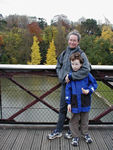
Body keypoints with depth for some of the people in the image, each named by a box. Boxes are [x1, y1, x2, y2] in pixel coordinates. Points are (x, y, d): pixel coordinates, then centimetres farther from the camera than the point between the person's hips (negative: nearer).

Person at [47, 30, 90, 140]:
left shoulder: (81, 54, -9)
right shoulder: (64, 53, 7)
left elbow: (86, 70, -21)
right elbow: (58, 67, 12)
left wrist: (71, 76, -21)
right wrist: (63, 77, -7)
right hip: (64, 84, 5)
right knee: (63, 109, 13)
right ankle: (58, 131, 25)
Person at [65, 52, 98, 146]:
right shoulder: (70, 75, -4)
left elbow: (94, 83, 3)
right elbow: (68, 89, -1)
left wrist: (89, 91, -16)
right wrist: (68, 103, -3)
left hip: (85, 102, 0)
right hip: (75, 103, 0)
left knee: (85, 120, 17)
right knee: (74, 121, 10)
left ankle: (85, 134, 39)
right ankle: (75, 136, 28)